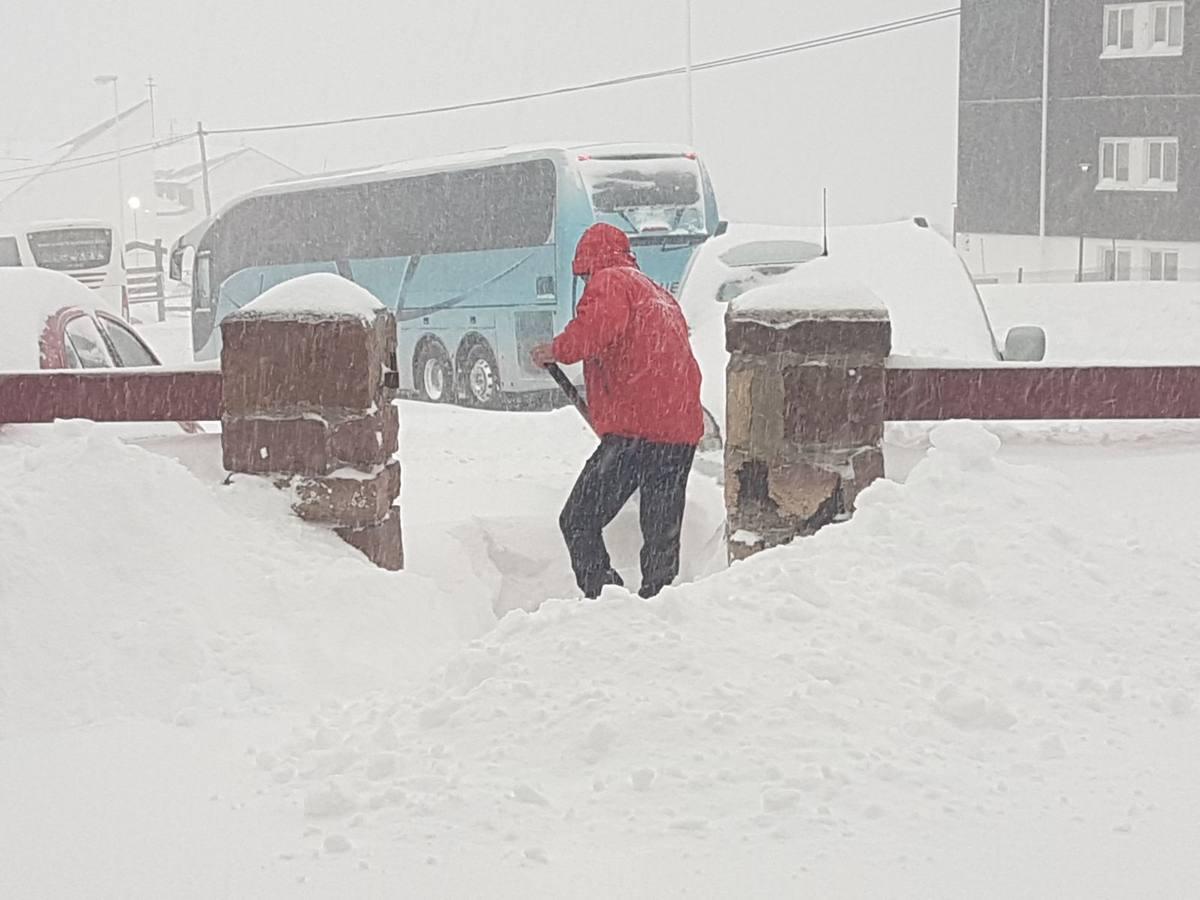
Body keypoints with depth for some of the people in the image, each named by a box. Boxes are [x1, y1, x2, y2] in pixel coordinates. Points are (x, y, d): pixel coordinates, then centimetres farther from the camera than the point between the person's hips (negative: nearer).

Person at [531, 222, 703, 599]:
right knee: (662, 537, 14)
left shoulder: (610, 282, 1)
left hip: (636, 428, -8)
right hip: (682, 431, 8)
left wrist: (557, 350, -6)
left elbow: (598, 325, -22)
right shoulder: (661, 296, 27)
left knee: (579, 522, -2)